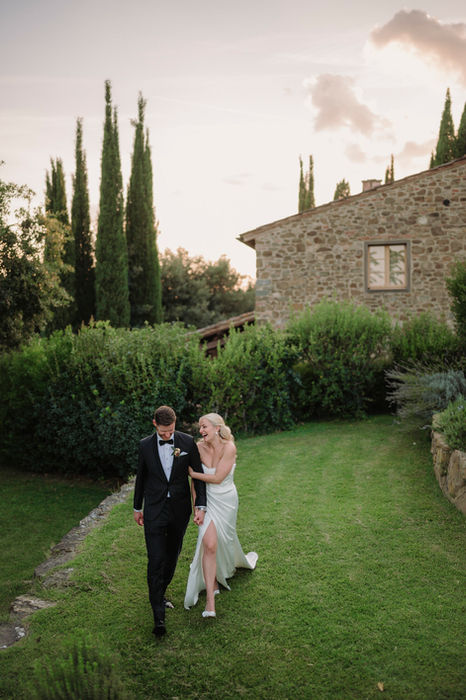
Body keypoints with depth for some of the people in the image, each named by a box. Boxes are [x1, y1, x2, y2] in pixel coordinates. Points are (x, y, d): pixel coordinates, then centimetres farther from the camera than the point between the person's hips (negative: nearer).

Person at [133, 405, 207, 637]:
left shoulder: (188, 442, -6)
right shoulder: (145, 445, -4)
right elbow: (141, 477, 8)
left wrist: (201, 506, -7)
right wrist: (137, 508, 14)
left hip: (180, 510, 1)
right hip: (154, 511, -1)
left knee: (172, 557, 16)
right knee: (156, 561, -6)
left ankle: (159, 594, 40)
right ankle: (159, 616, -1)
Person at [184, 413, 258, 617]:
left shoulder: (229, 448, -20)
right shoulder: (199, 447, -9)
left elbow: (217, 478, -21)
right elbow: (195, 478, 2)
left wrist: (192, 473, -15)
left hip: (226, 500, -1)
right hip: (208, 500, 1)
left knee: (224, 540, 18)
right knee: (209, 545, -11)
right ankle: (210, 599, -5)